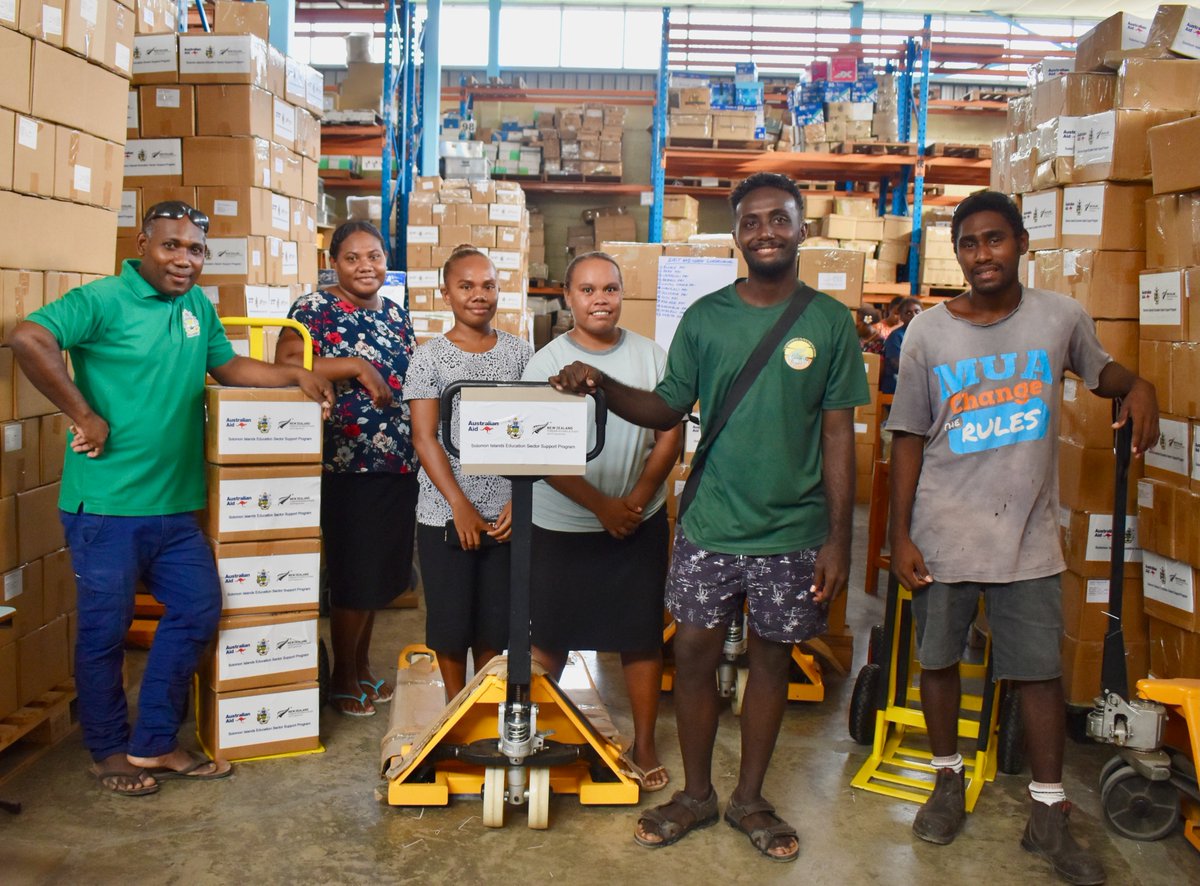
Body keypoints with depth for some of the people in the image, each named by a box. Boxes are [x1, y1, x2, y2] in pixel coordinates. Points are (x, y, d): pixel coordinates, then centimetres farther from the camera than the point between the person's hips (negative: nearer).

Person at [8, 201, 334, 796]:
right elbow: (29, 339, -24)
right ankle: (109, 751, 25)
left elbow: (226, 366, 23)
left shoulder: (197, 306, 12)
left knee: (198, 610, 9)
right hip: (106, 502, -7)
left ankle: (154, 744, 24)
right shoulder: (104, 300, -11)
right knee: (105, 626, 6)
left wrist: (295, 376, 10)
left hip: (175, 503, 7)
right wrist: (85, 416, -21)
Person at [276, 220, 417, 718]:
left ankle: (362, 666, 30)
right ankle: (343, 677, 18)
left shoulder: (395, 313, 14)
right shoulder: (316, 308, -6)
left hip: (398, 462, 7)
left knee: (382, 571, 14)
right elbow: (286, 364, -20)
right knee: (352, 575, 1)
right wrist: (357, 365, -22)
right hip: (347, 465, -7)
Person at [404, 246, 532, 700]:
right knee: (450, 621, 8)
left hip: (506, 514, 2)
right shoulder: (429, 357, -1)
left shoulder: (520, 353, 5)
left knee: (495, 621, 9)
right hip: (446, 516, -1)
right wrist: (461, 506, -13)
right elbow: (424, 438, -6)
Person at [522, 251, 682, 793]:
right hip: (562, 525, -1)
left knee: (641, 637, 8)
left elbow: (670, 435, 0)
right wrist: (601, 506, -16)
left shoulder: (651, 357, 1)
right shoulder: (546, 362, -6)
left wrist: (638, 499, -12)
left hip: (640, 524, 2)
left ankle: (644, 744, 22)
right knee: (551, 635, 10)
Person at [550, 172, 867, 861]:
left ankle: (750, 798, 29)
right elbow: (667, 409, 4)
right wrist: (601, 383, -14)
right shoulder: (704, 318, 1)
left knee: (772, 657, 11)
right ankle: (696, 794, 27)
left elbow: (838, 435, -1)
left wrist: (839, 537, -4)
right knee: (696, 653, 6)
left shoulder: (829, 321, -2)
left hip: (794, 532, -1)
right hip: (710, 525, 1)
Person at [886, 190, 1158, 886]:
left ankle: (1050, 815, 21)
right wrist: (900, 535, -3)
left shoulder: (1062, 317, -2)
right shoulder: (928, 334, -5)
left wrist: (1137, 385, -6)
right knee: (939, 659, 12)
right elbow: (910, 439, -1)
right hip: (943, 535, 0)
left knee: (1041, 670, 6)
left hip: (1028, 535, 1)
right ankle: (950, 780, 34)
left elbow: (1097, 368, 19)